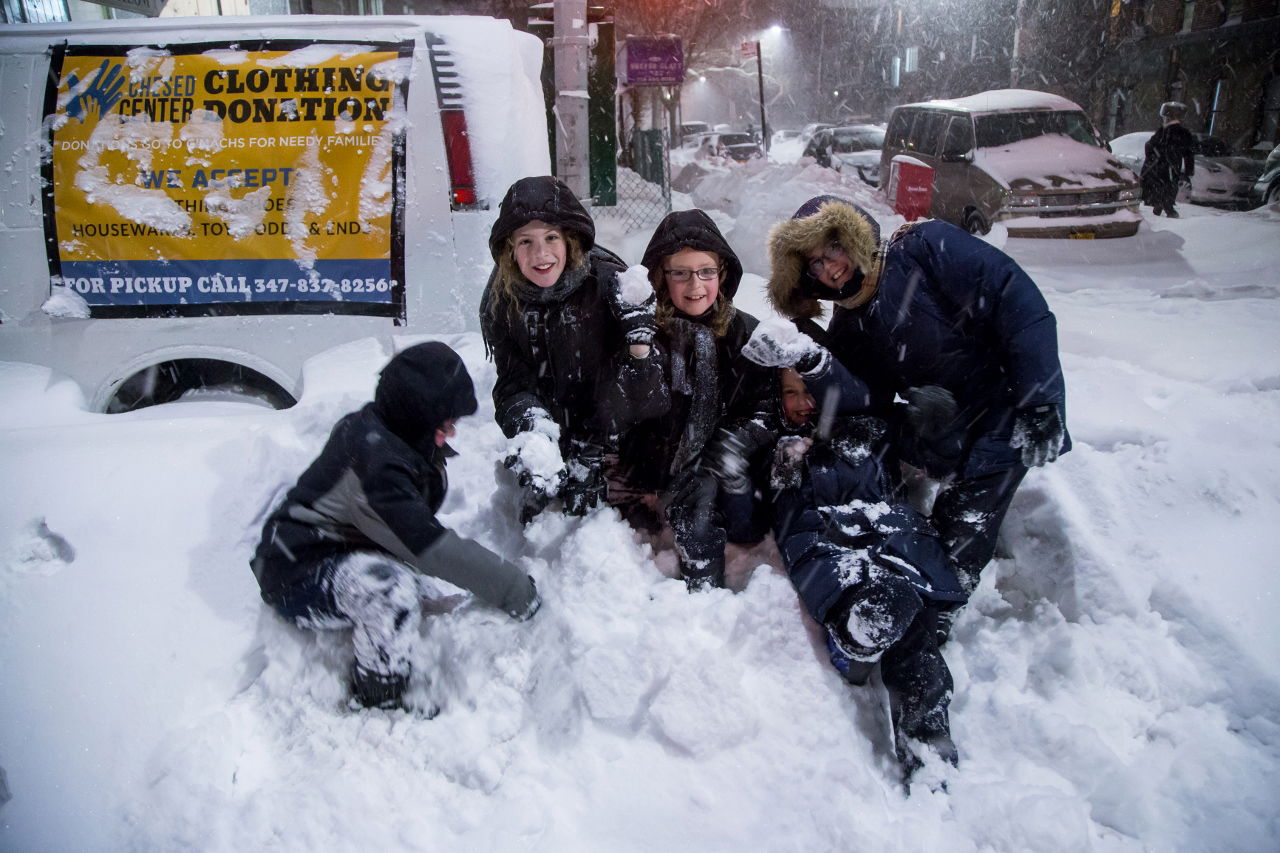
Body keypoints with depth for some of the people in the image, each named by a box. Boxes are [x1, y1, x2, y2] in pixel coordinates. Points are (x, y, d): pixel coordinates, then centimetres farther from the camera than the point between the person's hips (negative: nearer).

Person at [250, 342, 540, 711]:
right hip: (295, 579, -10)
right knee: (391, 585, -36)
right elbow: (430, 547, -31)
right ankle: (380, 708, -16)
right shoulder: (375, 459, -30)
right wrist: (515, 589, -26)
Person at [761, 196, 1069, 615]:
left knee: (959, 549, -8)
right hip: (939, 434, 7)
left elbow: (1020, 305, -20)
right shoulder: (850, 329, 5)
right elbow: (867, 413, 5)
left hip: (1007, 411, -6)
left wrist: (1039, 402, -24)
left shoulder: (927, 247, -15)